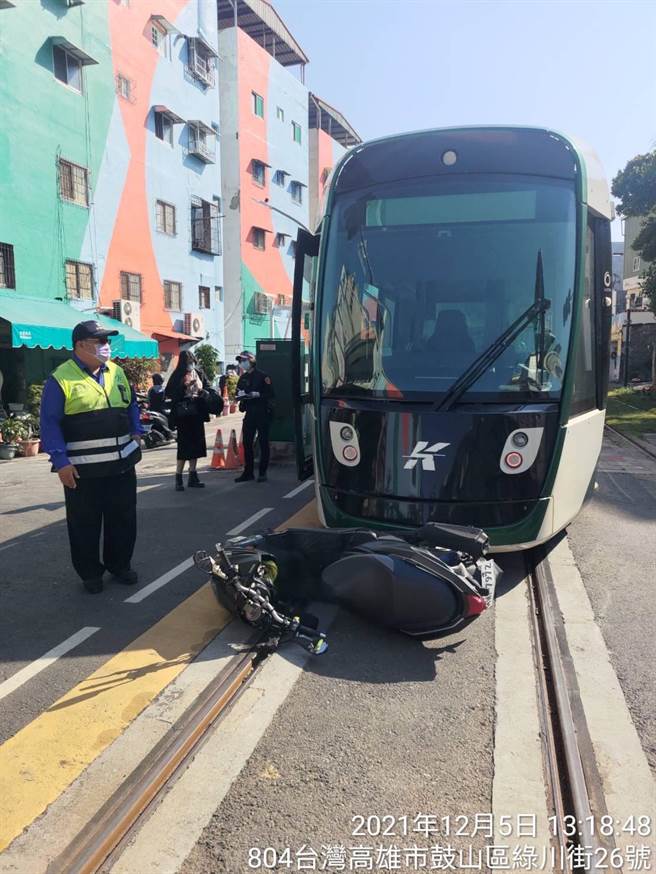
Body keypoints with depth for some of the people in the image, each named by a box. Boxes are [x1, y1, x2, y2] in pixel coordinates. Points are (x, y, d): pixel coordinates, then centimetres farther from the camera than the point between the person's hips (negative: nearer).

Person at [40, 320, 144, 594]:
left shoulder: (117, 372, 8)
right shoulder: (61, 379, -10)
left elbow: (131, 405, 21)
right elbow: (49, 423, -10)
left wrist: (136, 432, 7)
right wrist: (60, 461, -16)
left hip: (122, 464, 5)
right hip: (82, 470, -5)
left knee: (123, 519, 15)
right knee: (85, 524, 8)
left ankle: (120, 564, 33)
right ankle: (90, 573, 25)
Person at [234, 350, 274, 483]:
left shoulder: (262, 376, -5)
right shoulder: (243, 378, 16)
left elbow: (270, 394, -10)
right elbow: (238, 392, 20)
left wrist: (257, 394, -22)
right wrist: (240, 395, -2)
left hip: (262, 412, -6)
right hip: (249, 413, 6)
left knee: (263, 443, 0)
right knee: (247, 443, 6)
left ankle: (262, 473, 6)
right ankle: (248, 472, 14)